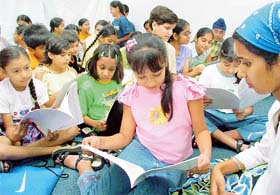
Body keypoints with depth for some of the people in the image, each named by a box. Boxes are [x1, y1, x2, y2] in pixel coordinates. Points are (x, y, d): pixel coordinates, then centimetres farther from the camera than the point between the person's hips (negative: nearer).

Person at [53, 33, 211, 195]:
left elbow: (201, 130, -3)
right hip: (140, 151, 1)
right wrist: (100, 141, -17)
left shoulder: (186, 88, -10)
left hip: (171, 164, 0)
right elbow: (125, 136, 3)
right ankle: (82, 164, 16)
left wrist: (206, 154, -23)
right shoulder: (133, 95, -1)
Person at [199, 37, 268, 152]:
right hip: (213, 115, -1)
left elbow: (250, 107, 4)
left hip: (235, 118, 2)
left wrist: (244, 112, -21)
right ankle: (236, 144, -29)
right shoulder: (209, 71, -4)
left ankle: (213, 136, -25)